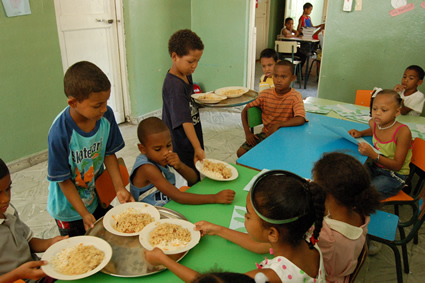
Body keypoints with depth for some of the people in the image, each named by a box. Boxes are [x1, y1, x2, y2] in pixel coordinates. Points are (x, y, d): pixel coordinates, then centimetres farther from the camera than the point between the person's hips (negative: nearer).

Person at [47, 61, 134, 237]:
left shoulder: (106, 115, -18)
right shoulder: (60, 133, -31)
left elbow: (109, 153, -5)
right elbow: (63, 180, -20)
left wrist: (119, 188, -12)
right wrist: (84, 214, -18)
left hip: (98, 198, 4)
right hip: (70, 209, -4)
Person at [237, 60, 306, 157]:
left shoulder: (295, 96, -13)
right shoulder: (265, 94, -2)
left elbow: (301, 120, -29)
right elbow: (245, 110, 5)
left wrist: (277, 125, -30)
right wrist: (247, 133, -6)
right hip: (265, 134, 4)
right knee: (241, 152, -13)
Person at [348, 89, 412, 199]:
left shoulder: (403, 131, -23)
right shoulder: (374, 123, -6)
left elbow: (397, 165, -20)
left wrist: (373, 155, -33)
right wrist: (361, 133, 4)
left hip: (395, 176, -6)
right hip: (375, 168, 6)